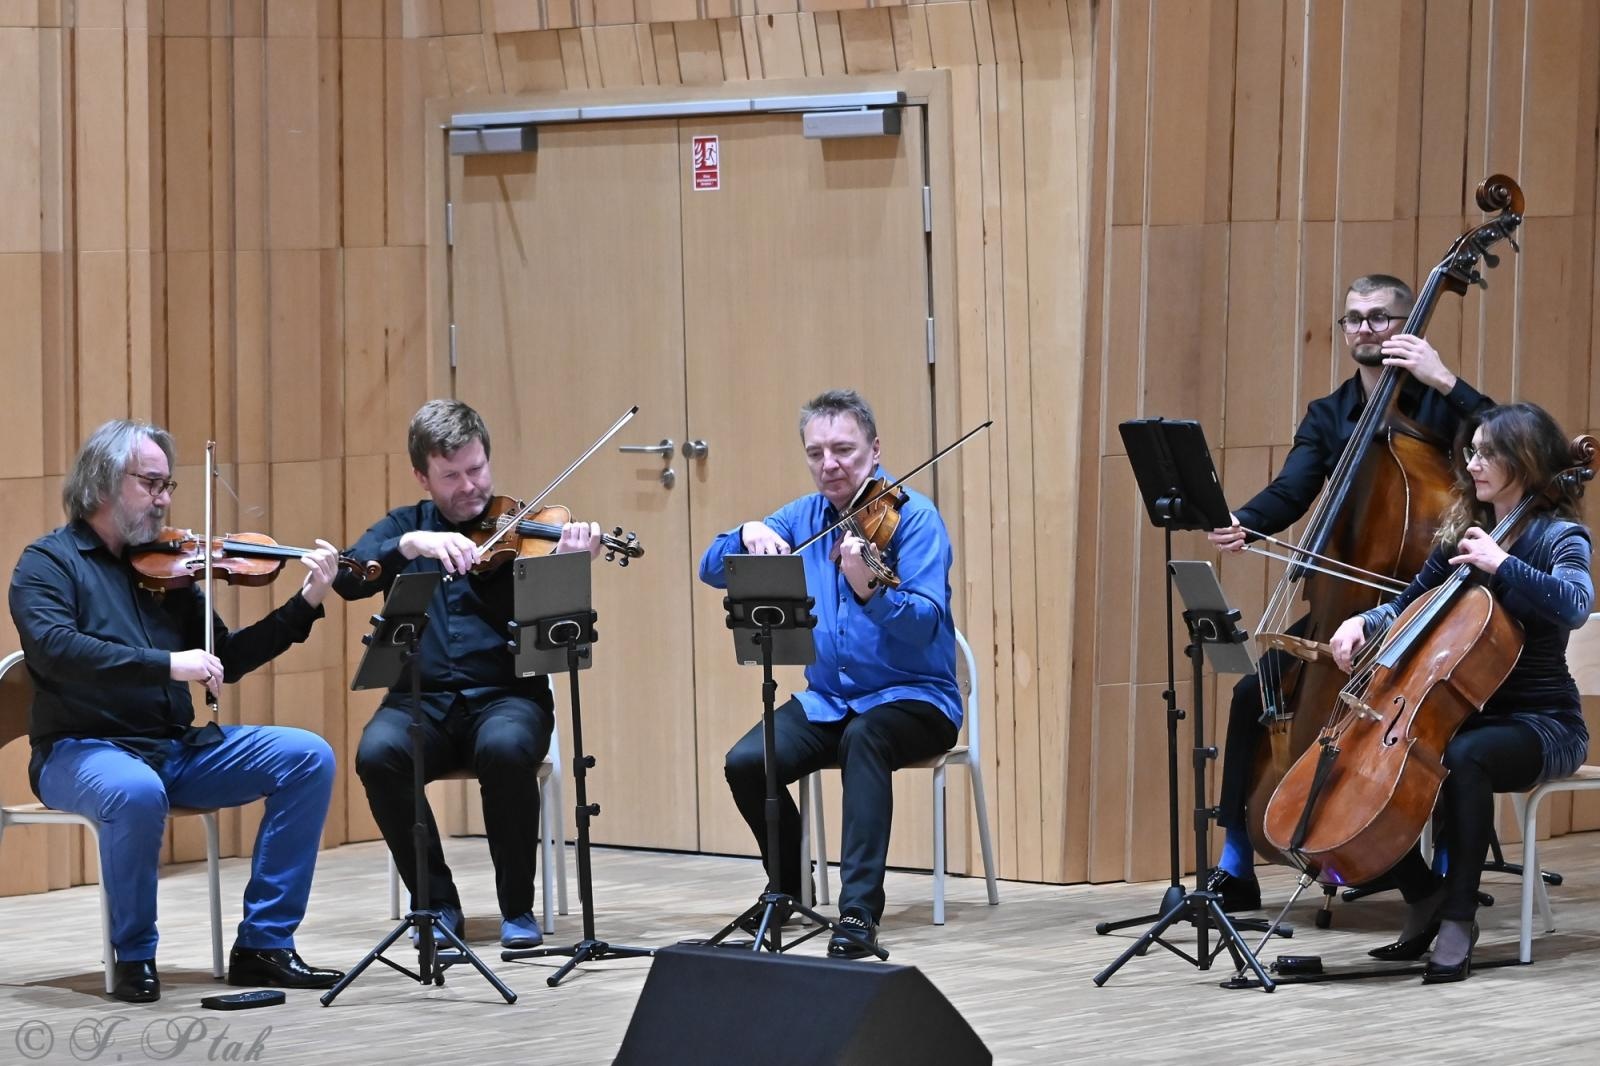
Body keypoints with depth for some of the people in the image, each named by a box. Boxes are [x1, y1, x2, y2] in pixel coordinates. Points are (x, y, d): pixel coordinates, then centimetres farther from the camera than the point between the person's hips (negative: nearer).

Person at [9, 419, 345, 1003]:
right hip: (85, 750, -6)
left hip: (177, 748, 6)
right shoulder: (49, 562, -2)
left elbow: (226, 659, 17)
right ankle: (134, 955, -16)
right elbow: (54, 648, -22)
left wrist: (306, 604, 6)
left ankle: (263, 944, -6)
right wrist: (166, 664, -29)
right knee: (137, 792, -39)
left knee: (308, 758, -9)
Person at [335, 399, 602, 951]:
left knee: (506, 748, -36)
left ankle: (518, 908, -15)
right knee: (378, 753, -31)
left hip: (506, 695, -2)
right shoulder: (405, 527, 13)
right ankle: (438, 903, -11)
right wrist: (411, 544, -22)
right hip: (422, 699, 2)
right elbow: (347, 579, -6)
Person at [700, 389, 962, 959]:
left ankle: (860, 909, -40)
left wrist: (868, 591, -42)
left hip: (913, 698, -5)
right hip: (827, 698, 5)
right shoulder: (803, 517, 7)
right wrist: (748, 534, -16)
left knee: (863, 737, -38)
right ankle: (786, 887, 6)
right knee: (746, 763, -20)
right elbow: (712, 571, 5)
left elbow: (923, 623, -23)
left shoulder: (913, 516, -10)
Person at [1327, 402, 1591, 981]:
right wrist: (1364, 623, 0)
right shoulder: (1462, 532, 11)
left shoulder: (1559, 537, -8)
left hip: (1542, 725, -7)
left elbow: (1574, 604, -30)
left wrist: (1500, 565, -31)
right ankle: (1424, 901, 1)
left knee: (1463, 756, -38)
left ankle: (1458, 921, -29)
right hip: (1468, 714, 7)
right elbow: (1408, 607, 19)